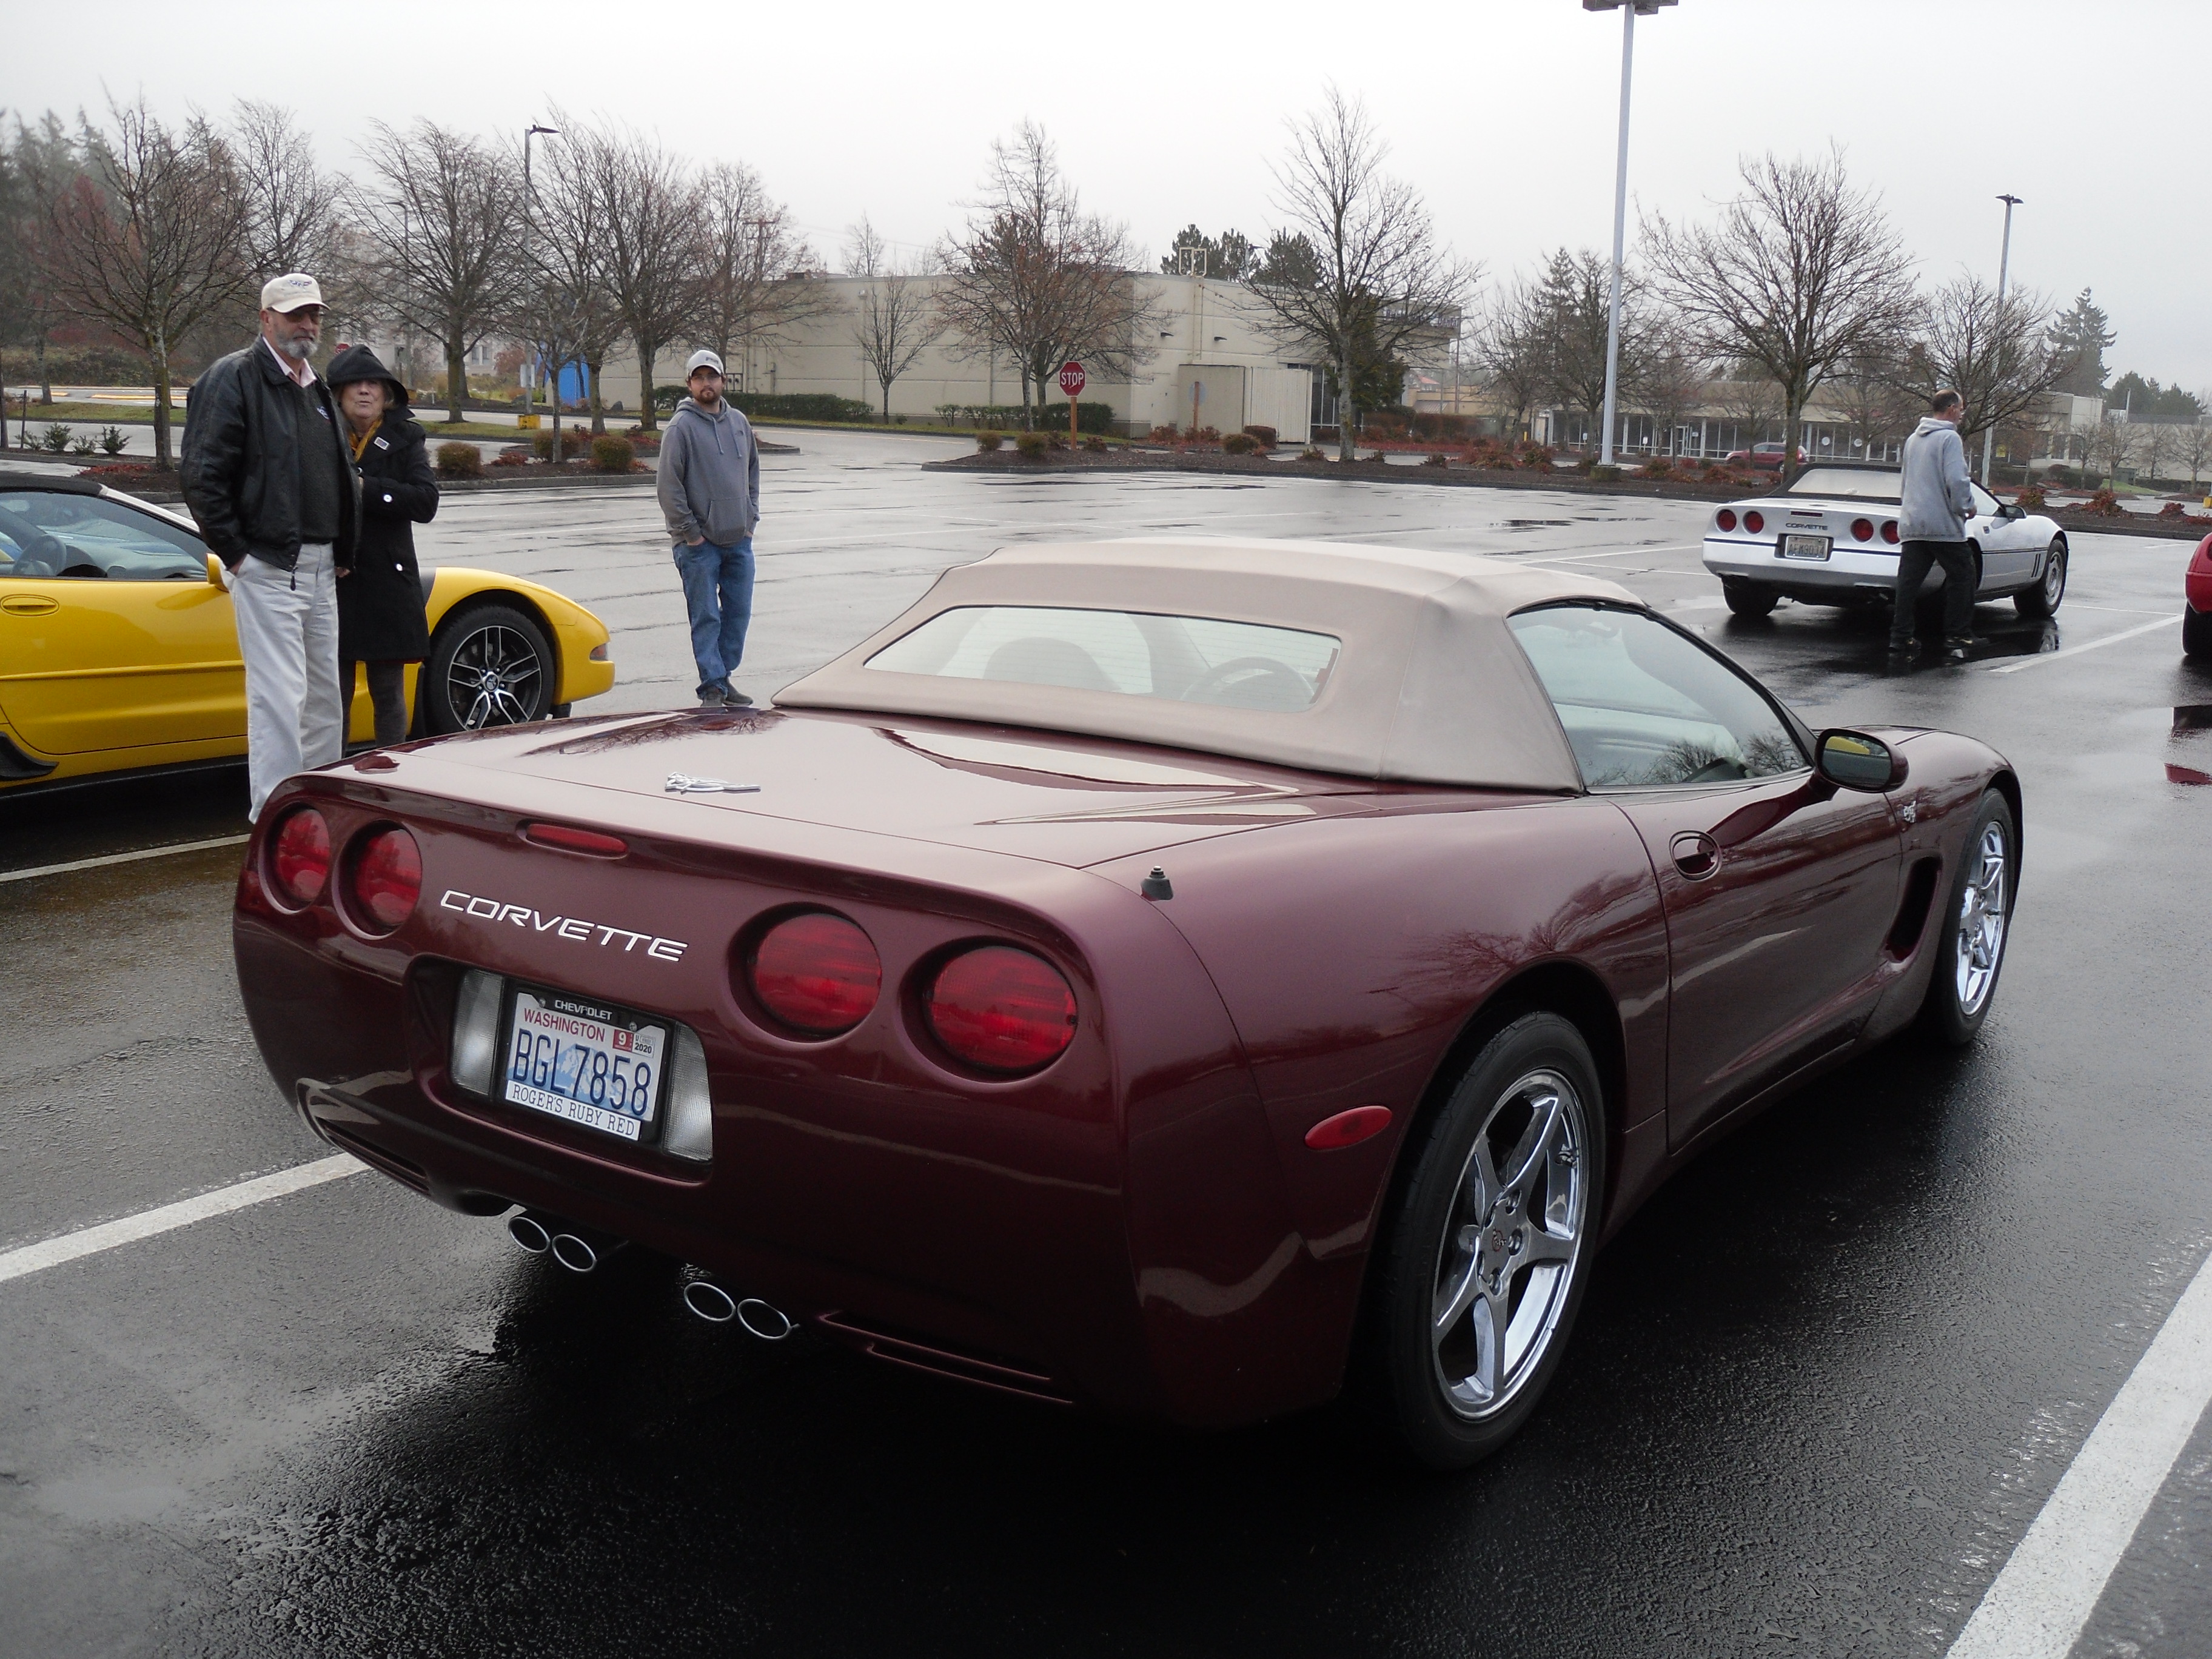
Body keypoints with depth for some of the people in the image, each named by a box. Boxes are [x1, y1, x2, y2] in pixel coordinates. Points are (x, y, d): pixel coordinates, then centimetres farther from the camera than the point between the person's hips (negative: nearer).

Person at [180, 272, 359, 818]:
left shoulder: (317, 390, 19)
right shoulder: (234, 378, -7)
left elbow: (342, 477, 25)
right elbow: (201, 476, -14)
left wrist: (341, 554, 15)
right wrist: (235, 553, -14)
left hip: (320, 569, 8)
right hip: (267, 567, -8)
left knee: (324, 695, 13)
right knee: (279, 696, -11)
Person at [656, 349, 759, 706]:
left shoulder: (739, 422, 11)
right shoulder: (681, 426, -7)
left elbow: (753, 471, 21)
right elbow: (669, 486, -9)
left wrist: (750, 518, 11)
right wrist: (690, 533, -11)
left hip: (739, 541, 6)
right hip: (699, 543, -6)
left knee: (739, 612, 9)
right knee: (706, 616, -3)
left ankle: (723, 677, 21)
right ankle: (712, 688, 0)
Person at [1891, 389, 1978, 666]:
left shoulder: (1913, 439, 17)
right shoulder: (1949, 438, -9)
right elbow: (1957, 480, -17)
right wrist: (1966, 507, -4)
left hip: (1910, 524, 7)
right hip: (1943, 525, -7)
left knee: (1908, 583, 4)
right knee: (1961, 577, 5)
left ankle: (1899, 641, 0)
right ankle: (1956, 640, 4)